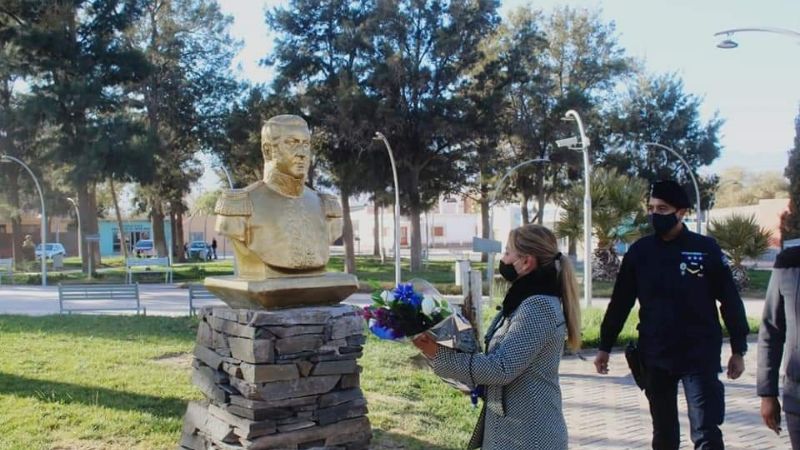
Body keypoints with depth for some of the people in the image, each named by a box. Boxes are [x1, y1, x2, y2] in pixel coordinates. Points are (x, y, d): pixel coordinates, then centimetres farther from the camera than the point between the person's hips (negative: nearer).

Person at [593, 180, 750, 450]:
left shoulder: (706, 249, -5)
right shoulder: (640, 251, 1)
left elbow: (730, 302, 0)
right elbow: (620, 302, 6)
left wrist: (738, 349, 1)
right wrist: (605, 346, 7)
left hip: (700, 356, -2)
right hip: (654, 357, 3)